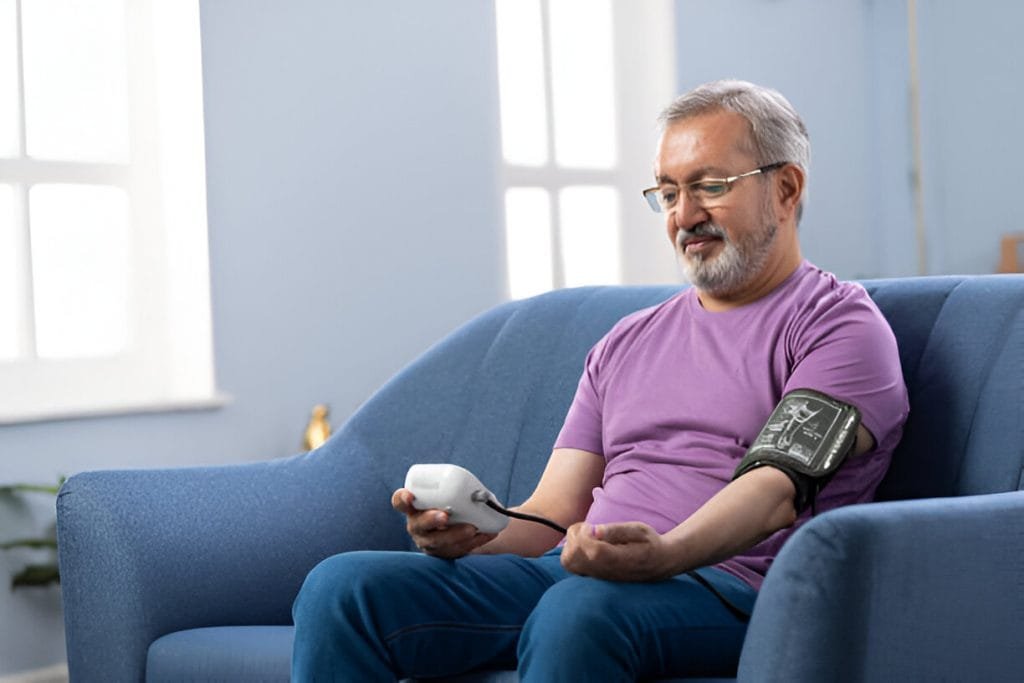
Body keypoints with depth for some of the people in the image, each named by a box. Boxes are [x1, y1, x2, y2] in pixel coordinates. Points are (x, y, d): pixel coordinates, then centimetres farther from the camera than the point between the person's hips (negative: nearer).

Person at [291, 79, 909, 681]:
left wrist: (663, 554, -32)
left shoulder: (838, 324, 6)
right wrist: (467, 535, -5)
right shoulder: (627, 342, 27)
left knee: (578, 610, -41)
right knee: (342, 587, -16)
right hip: (566, 571, 6)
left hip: (725, 583, -6)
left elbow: (779, 487, -12)